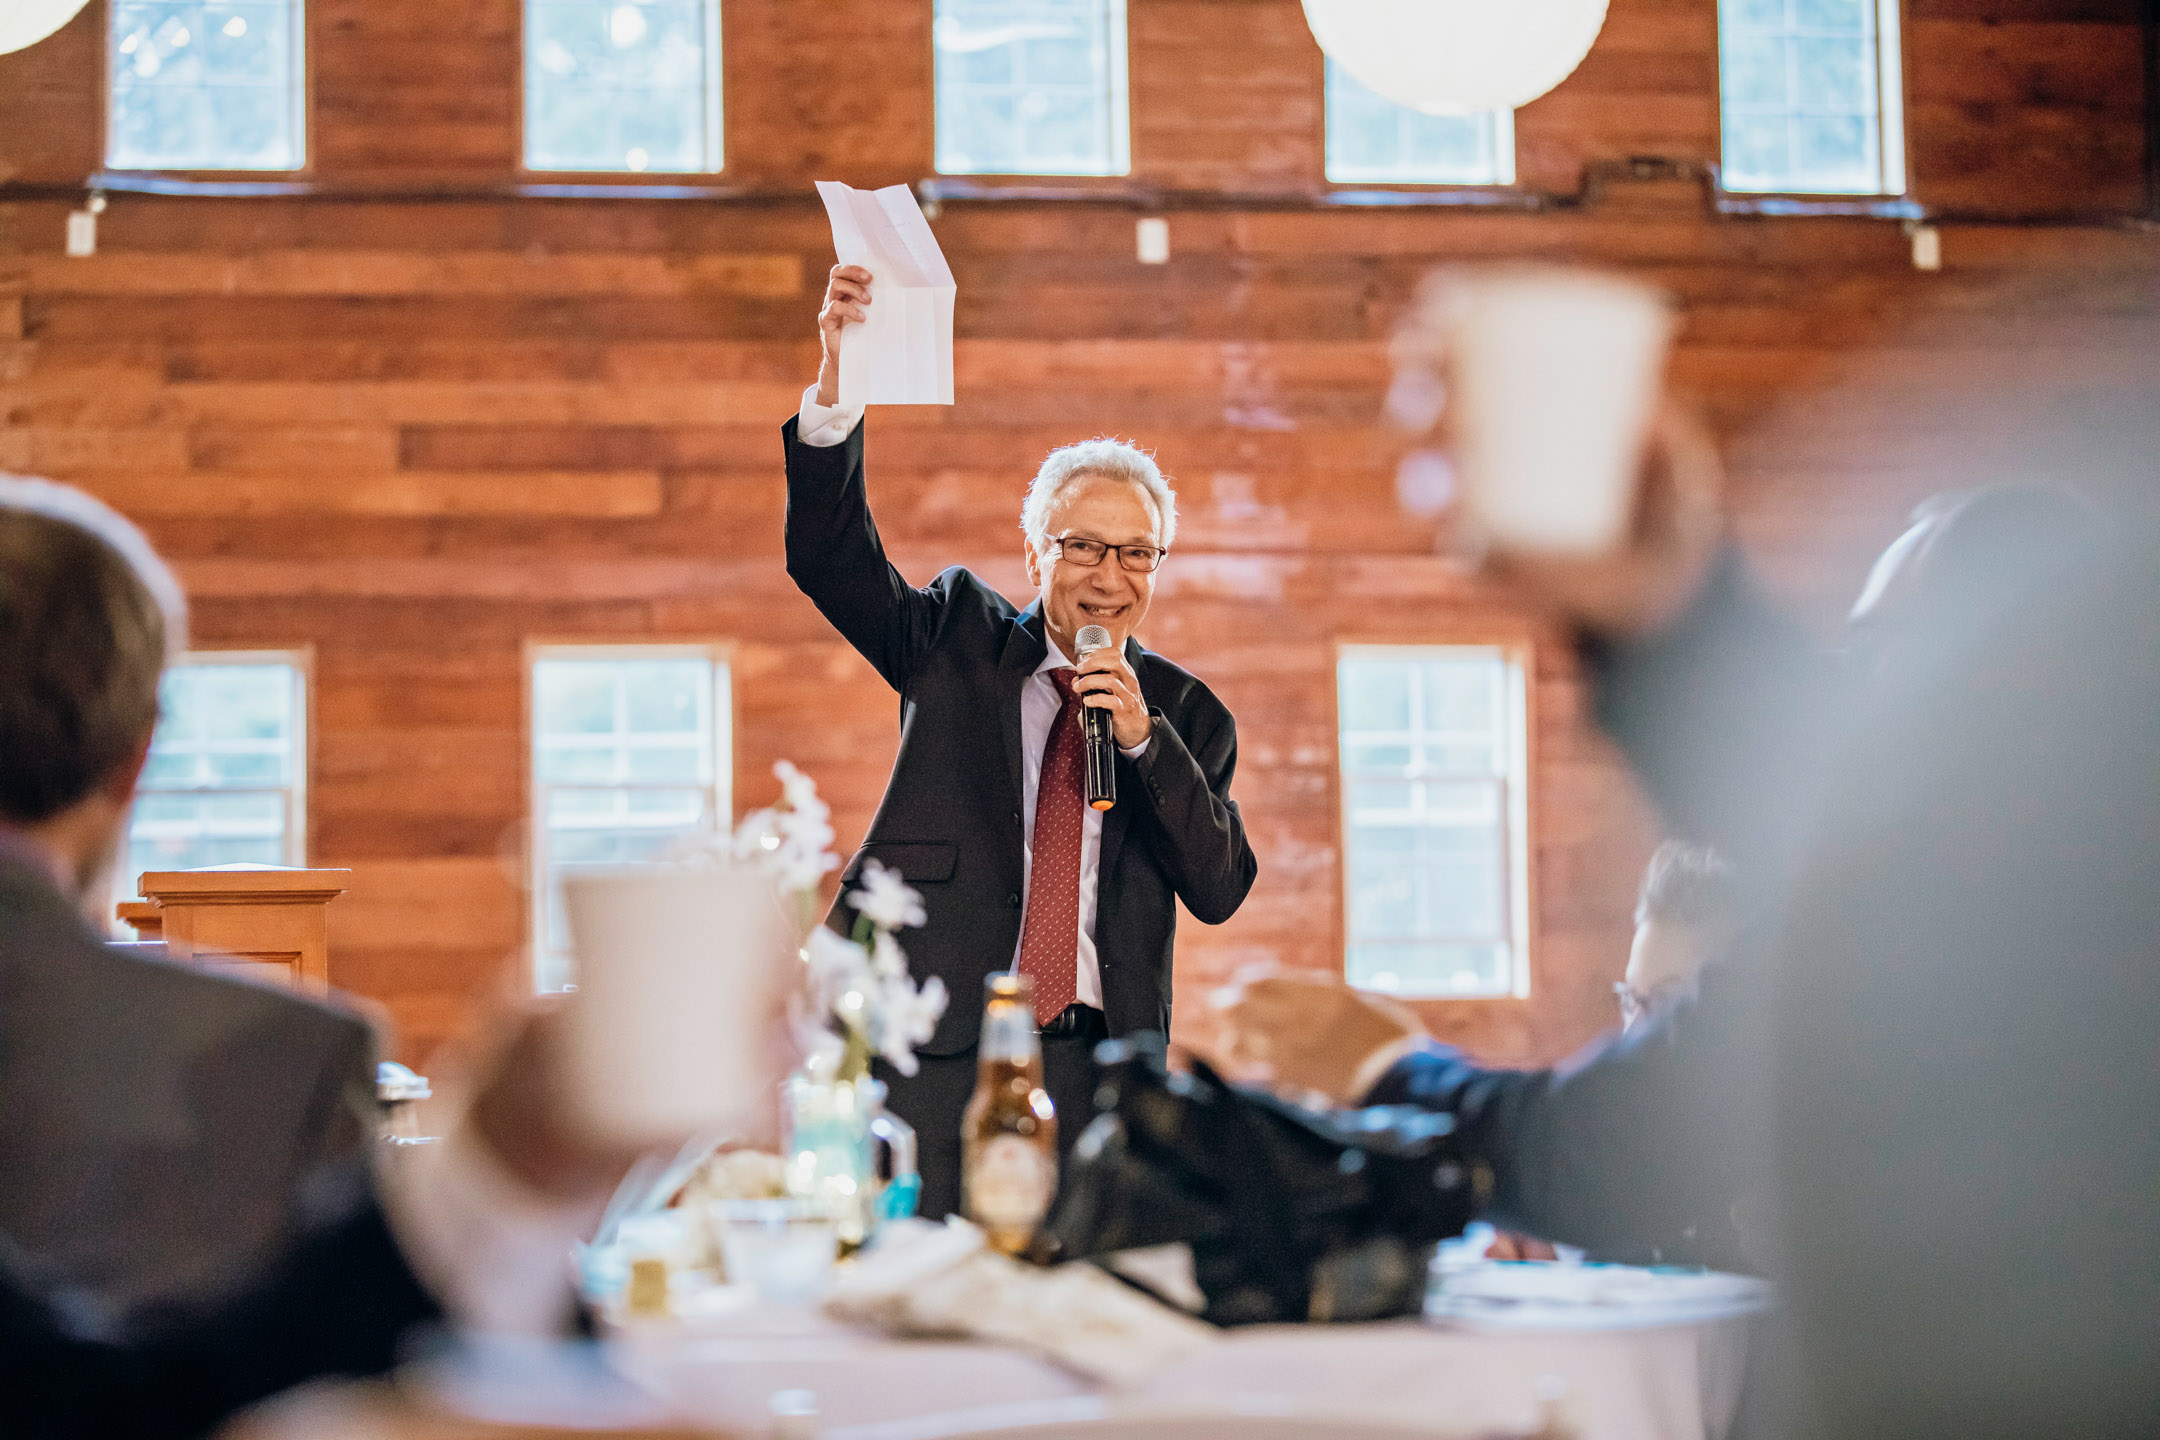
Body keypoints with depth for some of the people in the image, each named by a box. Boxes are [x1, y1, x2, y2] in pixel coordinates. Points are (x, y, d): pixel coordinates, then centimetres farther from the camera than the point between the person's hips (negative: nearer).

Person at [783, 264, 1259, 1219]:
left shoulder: (1185, 712, 13)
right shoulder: (959, 637, 11)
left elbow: (1221, 890, 4)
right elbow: (826, 554, -3)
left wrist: (1144, 739, -8)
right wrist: (837, 379, -17)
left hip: (1088, 1064, 1)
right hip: (929, 1050, -1)